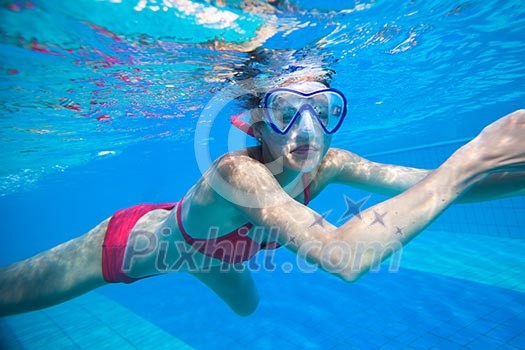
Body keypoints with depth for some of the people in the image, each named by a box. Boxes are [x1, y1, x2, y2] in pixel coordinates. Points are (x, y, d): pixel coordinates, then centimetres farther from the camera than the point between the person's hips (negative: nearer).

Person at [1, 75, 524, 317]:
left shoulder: (327, 163, -24)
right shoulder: (235, 171, -44)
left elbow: (432, 182, -24)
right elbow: (341, 256, -55)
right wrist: (467, 161, -50)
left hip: (197, 246, 6)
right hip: (131, 240, -5)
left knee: (246, 305, 32)